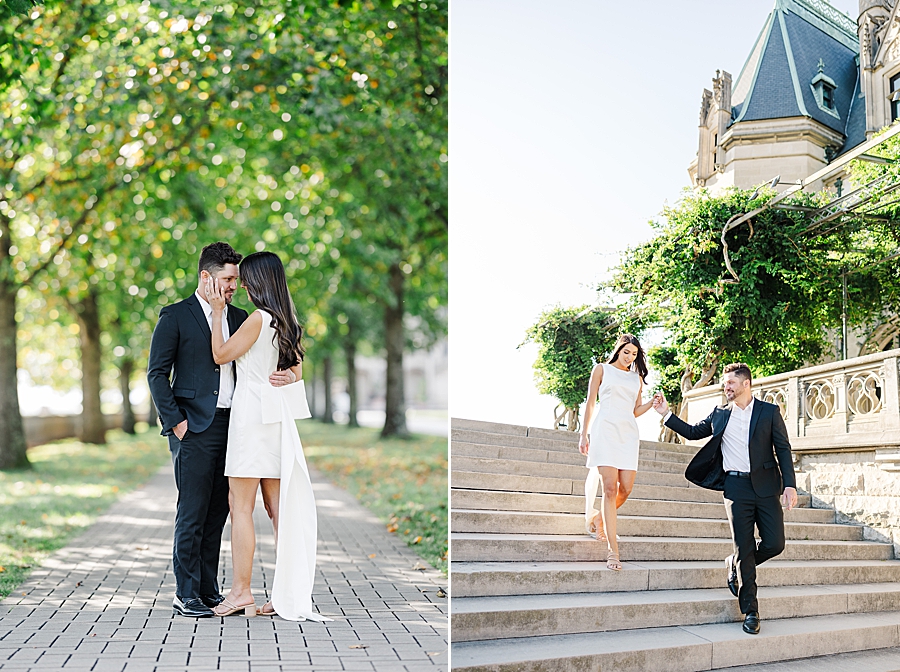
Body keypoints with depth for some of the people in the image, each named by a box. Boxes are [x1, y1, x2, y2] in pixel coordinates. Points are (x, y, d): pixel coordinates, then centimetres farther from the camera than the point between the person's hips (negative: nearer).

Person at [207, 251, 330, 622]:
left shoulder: (259, 318, -12)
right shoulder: (287, 322, 12)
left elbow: (221, 354, -4)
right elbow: (297, 371, 19)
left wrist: (218, 311, 1)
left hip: (253, 413, -8)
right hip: (277, 415, 8)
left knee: (240, 505, -3)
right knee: (278, 507, 8)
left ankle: (241, 591, -2)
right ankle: (288, 594, 9)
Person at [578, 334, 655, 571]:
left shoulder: (637, 378, 20)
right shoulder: (602, 370, 11)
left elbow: (636, 411, 19)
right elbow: (591, 402, 8)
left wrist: (652, 403, 0)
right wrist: (584, 434, 2)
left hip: (628, 433, 4)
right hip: (605, 429, -4)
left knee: (625, 489, -5)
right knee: (610, 488, -14)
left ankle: (602, 520, 26)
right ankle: (612, 549, -16)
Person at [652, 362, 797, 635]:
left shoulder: (769, 412, 5)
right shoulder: (720, 415, 12)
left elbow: (783, 449, 2)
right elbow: (692, 432, 21)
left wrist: (789, 485, -7)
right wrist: (666, 414, 12)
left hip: (765, 486, -1)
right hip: (736, 487, 1)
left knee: (775, 544, -5)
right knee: (744, 549, -1)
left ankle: (736, 565, 25)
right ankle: (750, 610, 9)